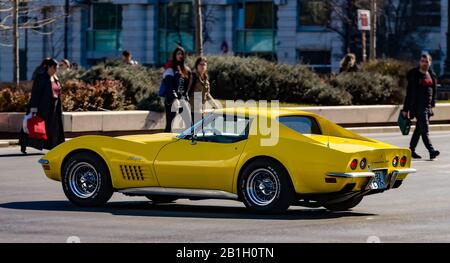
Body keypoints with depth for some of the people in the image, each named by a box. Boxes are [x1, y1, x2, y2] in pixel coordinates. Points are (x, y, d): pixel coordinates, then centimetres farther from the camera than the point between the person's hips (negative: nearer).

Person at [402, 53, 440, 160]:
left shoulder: (432, 75, 12)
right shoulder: (414, 75, -6)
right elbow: (409, 92, -6)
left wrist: (432, 104, 12)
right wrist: (406, 109, -7)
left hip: (428, 106, 6)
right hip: (418, 106, -6)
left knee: (419, 129, 11)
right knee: (424, 129, -13)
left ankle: (411, 150, 21)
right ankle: (431, 151, -21)